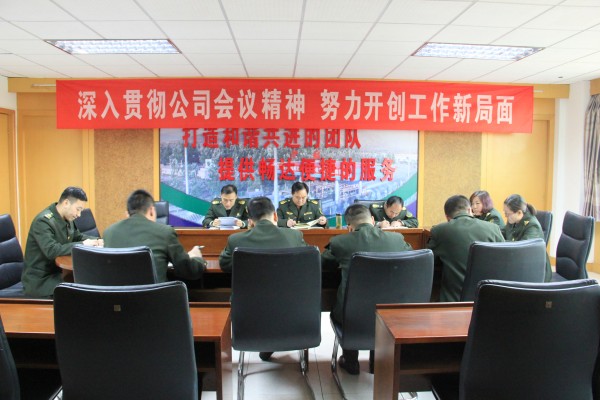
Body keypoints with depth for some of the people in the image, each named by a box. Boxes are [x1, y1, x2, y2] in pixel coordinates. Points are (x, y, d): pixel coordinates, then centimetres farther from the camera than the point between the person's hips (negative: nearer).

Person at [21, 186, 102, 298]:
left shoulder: (67, 218, 3)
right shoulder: (43, 221, -21)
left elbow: (78, 236, 19)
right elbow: (51, 251, -33)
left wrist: (95, 241, -2)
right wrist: (82, 245, -27)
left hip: (57, 272, 8)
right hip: (40, 280, -8)